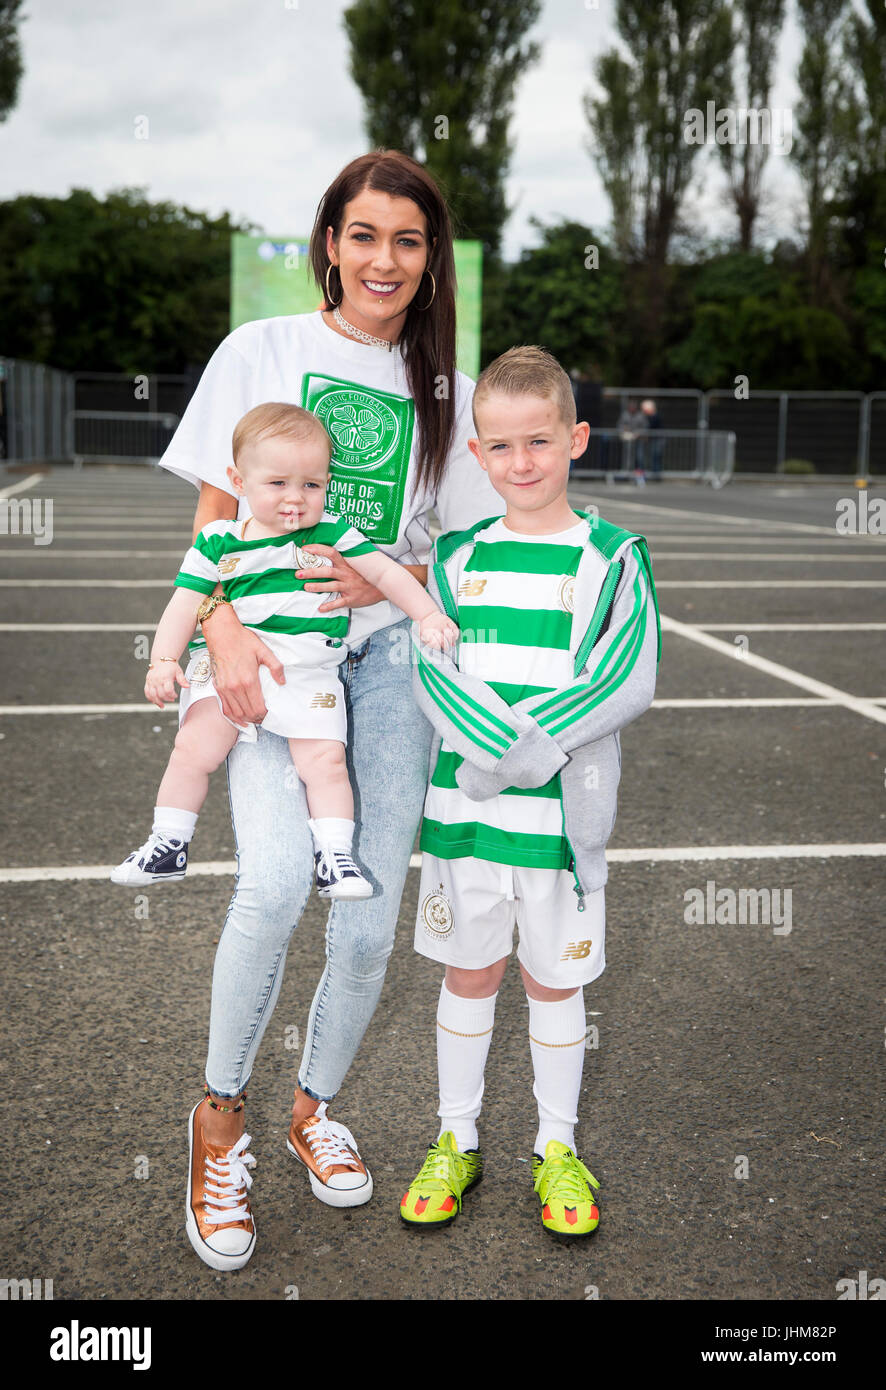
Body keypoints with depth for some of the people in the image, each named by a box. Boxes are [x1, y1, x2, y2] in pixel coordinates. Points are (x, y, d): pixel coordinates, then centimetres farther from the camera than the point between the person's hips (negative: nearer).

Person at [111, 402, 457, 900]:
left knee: (326, 761, -12)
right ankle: (168, 845, 6)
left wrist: (428, 614, -4)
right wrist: (163, 660, -7)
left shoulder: (332, 534, 5)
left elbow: (386, 571, 5)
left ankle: (335, 856, 2)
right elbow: (185, 604, 4)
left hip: (309, 675, 0)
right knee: (193, 750, -11)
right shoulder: (219, 542, 5)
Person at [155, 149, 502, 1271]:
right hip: (266, 656, -3)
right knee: (277, 877, -25)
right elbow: (211, 516, 1)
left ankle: (314, 1108, 27)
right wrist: (223, 630, -17)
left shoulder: (445, 391, 12)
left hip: (386, 652, 3)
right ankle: (219, 1113, 1)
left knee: (369, 924, -2)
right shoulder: (261, 351, 5)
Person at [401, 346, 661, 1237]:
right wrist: (506, 742, -22)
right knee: (468, 972, 14)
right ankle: (456, 1140, 31)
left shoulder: (612, 556, -4)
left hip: (561, 815, -2)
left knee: (553, 979, 11)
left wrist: (532, 746, -23)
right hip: (462, 804, 2)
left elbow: (628, 682, -13)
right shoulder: (458, 554, 3)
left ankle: (558, 1148, 30)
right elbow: (432, 669, -6)